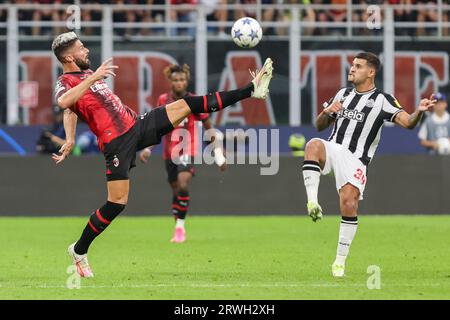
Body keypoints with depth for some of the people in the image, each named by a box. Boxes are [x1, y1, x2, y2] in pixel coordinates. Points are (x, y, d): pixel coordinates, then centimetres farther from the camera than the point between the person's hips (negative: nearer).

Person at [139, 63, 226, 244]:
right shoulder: (163, 100, 1)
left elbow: (209, 128, 1)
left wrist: (219, 155, 1)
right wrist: (147, 148, 4)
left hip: (188, 152, -4)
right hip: (170, 153, 4)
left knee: (182, 186, -23)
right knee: (176, 190, 10)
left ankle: (180, 226, -16)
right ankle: (178, 229, 24)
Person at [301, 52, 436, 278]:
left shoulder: (382, 100, 2)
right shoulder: (343, 94, 19)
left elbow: (407, 122, -10)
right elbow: (320, 126, 24)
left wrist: (419, 111, -32)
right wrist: (327, 111, 1)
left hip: (355, 158, -3)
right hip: (333, 148, 3)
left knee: (349, 203, -17)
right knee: (314, 144, -31)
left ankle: (340, 261, -2)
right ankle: (312, 203, -39)